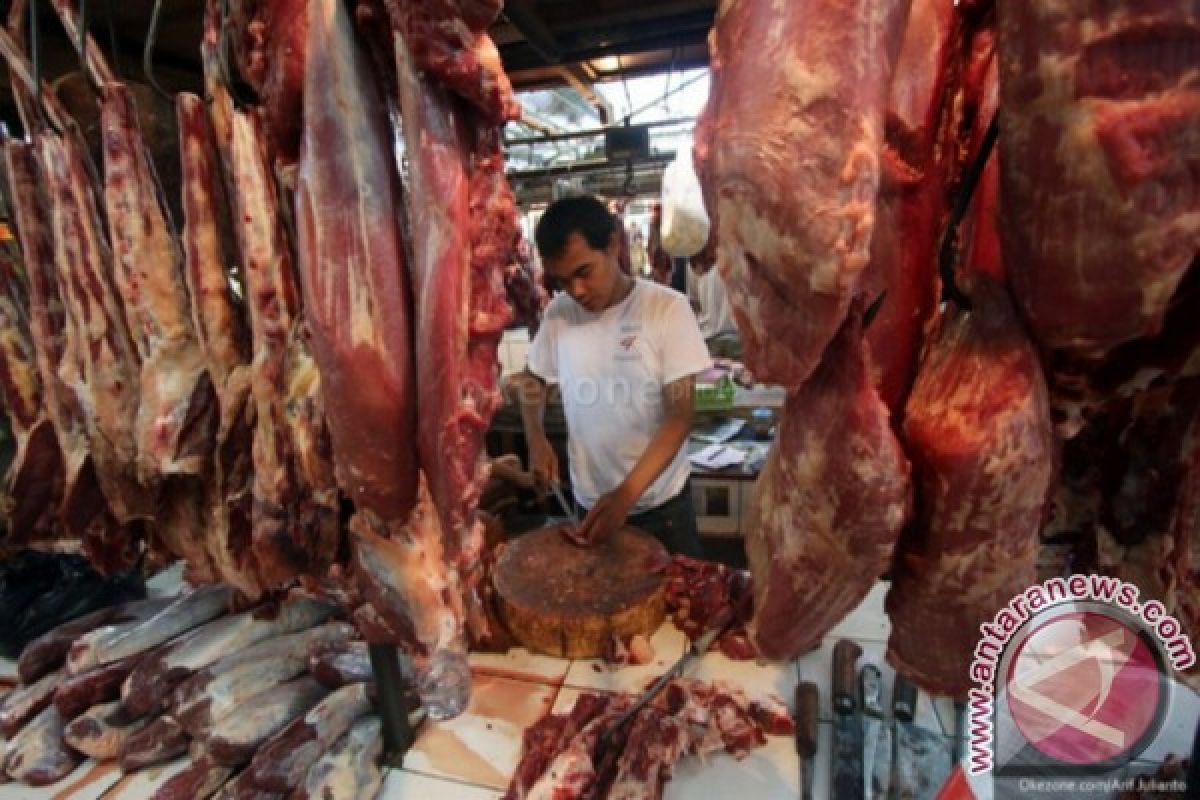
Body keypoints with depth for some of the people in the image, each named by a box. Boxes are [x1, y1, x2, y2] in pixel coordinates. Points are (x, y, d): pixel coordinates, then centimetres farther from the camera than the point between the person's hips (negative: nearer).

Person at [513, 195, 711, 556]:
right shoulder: (557, 313, -5)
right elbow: (532, 379, 12)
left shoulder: (667, 308, -15)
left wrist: (626, 494, -23)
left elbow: (680, 416, -15)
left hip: (661, 502, -2)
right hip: (589, 500, 3)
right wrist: (536, 440, -6)